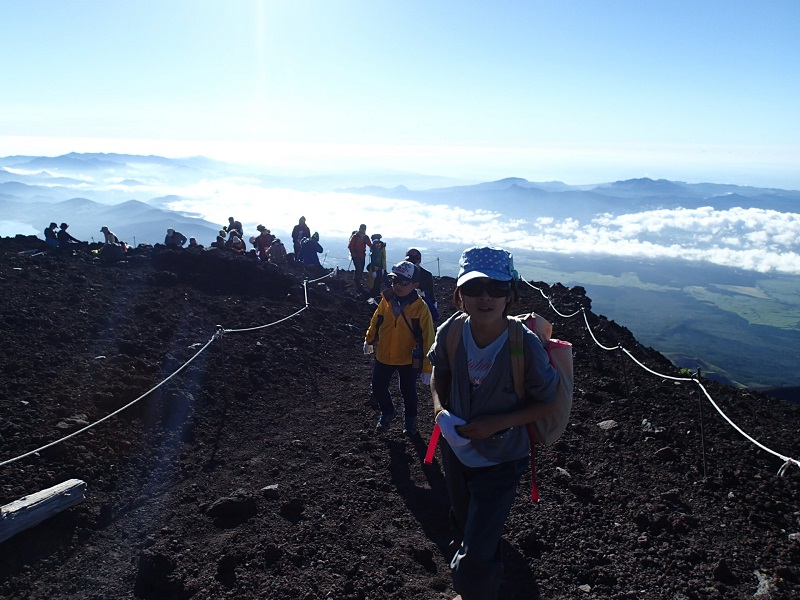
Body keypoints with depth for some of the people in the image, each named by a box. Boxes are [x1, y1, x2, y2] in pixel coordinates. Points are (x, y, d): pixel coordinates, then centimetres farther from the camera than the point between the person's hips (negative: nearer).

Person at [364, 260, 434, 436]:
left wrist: (426, 367, -18)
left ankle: (410, 419, 43)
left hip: (408, 359, -3)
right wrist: (369, 340, 24)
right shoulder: (386, 300, -9)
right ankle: (387, 412, 44)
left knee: (408, 392, 15)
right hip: (383, 356, 3)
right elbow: (375, 321, 10)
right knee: (378, 388, 14)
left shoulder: (420, 307, -19)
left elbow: (427, 339, -17)